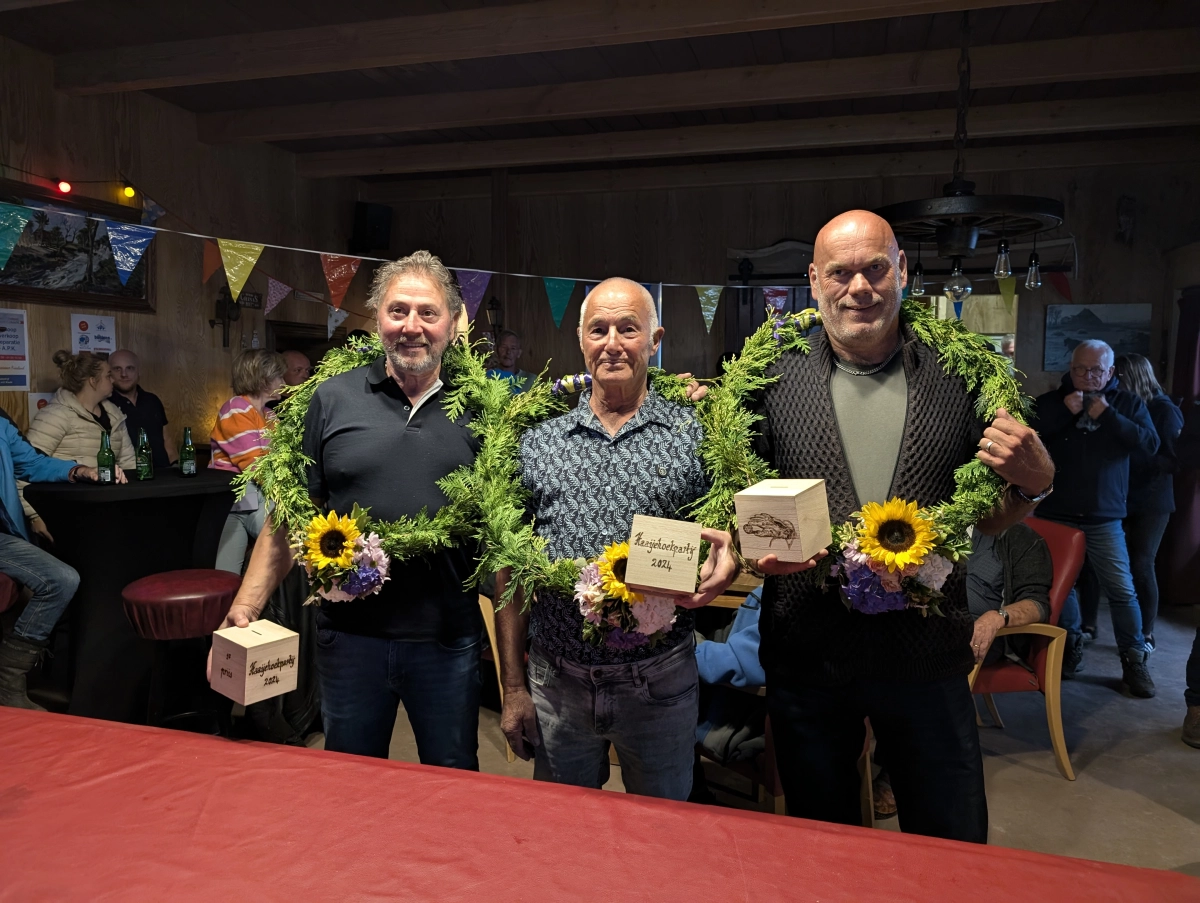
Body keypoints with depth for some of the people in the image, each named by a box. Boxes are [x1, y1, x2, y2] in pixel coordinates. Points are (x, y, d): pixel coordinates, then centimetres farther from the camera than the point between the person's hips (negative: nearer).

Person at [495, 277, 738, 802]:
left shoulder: (695, 437, -3)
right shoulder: (537, 443, 1)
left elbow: (729, 540, 1)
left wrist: (725, 560, -24)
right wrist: (512, 686, 3)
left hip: (660, 681, -1)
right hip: (556, 682, 2)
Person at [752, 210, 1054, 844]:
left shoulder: (957, 379, 1)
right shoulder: (774, 378, -3)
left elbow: (986, 519, 10)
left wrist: (1033, 484, -10)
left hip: (927, 656, 1)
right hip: (806, 655, 0)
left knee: (955, 849, 17)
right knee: (821, 849, 20)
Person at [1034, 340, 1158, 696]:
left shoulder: (1128, 403, 5)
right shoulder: (1051, 400, 4)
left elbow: (1150, 444, -8)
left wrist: (1108, 416, -16)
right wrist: (1063, 411, -17)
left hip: (1105, 519, -1)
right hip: (1055, 514, 1)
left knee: (1122, 590, -1)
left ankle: (1134, 661, 10)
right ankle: (1070, 648, 27)